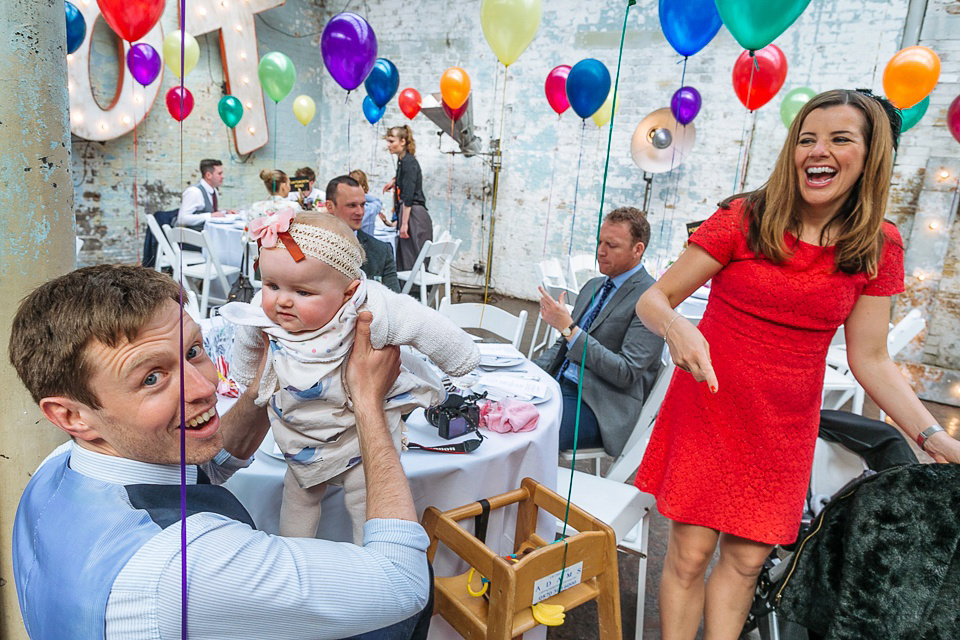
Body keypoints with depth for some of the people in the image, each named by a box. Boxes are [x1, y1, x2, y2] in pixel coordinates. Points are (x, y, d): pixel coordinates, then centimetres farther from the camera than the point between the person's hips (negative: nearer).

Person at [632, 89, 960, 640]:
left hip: (784, 428, 3)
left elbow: (870, 358, 4)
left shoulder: (879, 246, 0)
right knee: (690, 553, 1)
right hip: (708, 406, -2)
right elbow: (653, 299, -10)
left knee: (746, 561, 11)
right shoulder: (742, 219, -9)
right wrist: (676, 326, -32)